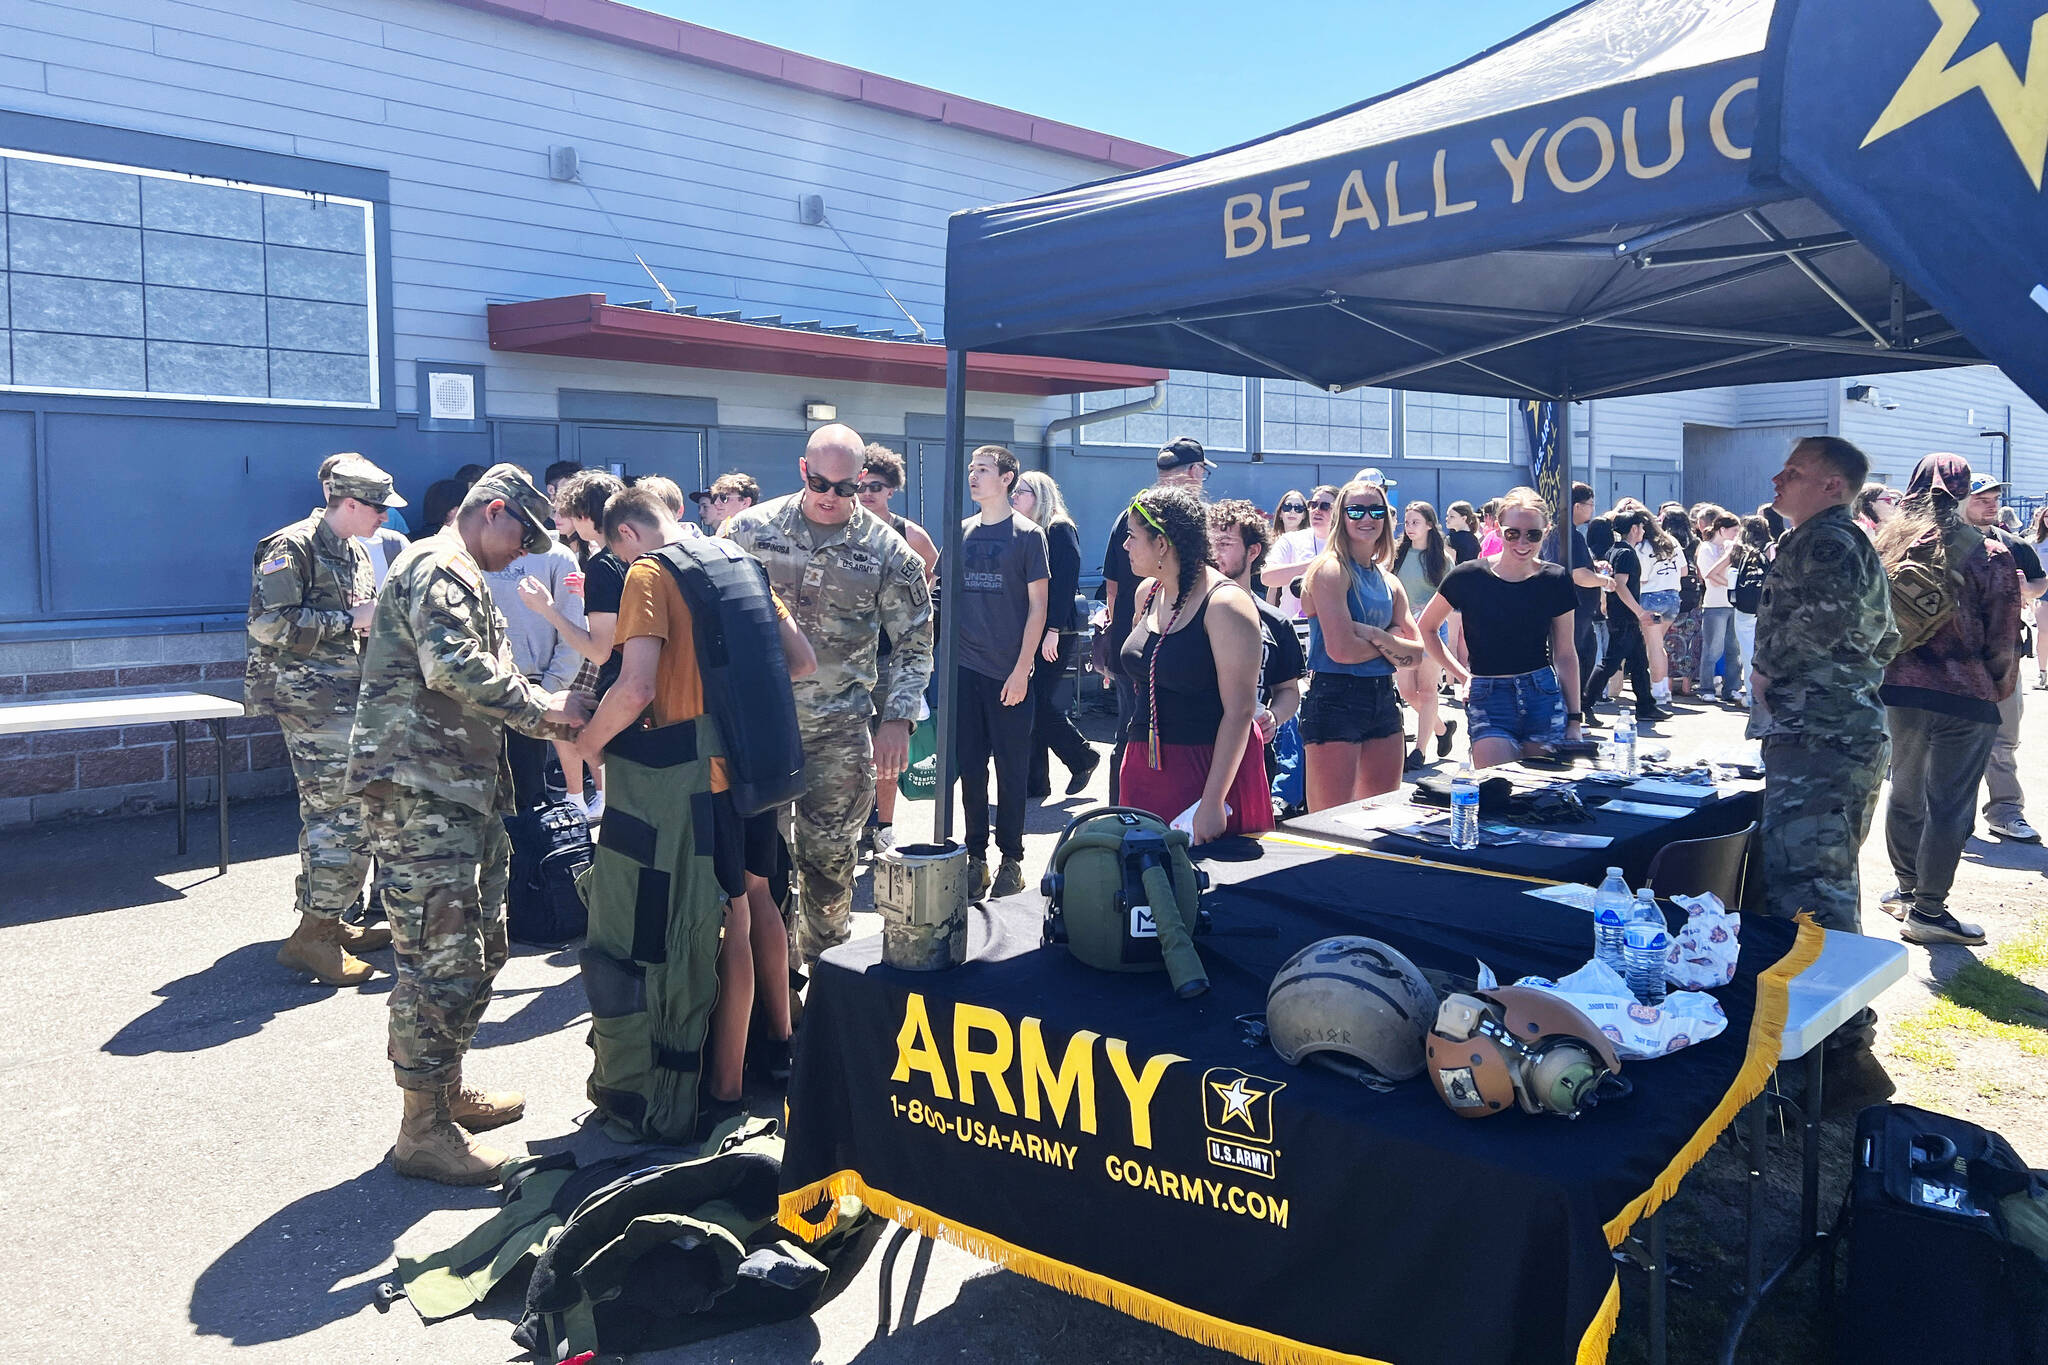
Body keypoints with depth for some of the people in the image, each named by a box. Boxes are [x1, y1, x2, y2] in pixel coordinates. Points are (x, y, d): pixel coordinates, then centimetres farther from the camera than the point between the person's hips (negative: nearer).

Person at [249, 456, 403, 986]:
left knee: (328, 812, 14)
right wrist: (351, 621, -18)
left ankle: (325, 922, 23)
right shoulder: (292, 548, -11)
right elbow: (270, 623, -20)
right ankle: (314, 933, -4)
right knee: (344, 815, -12)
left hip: (348, 699, 10)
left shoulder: (356, 554, 18)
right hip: (311, 699, -10)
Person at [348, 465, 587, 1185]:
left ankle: (446, 1089, 30)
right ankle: (423, 1131, 1)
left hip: (462, 789, 11)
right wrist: (539, 707, -16)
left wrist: (543, 716, 12)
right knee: (440, 960, -7)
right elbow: (452, 666, -25)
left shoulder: (463, 579, 26)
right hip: (419, 791, -11)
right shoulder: (438, 566, -9)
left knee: (480, 948, 17)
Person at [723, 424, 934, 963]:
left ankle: (827, 964, 29)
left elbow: (913, 639, 3)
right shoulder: (751, 529, -1)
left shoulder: (887, 549, -2)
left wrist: (897, 718, -4)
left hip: (840, 727, 0)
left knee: (830, 855, 8)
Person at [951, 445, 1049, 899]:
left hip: (1009, 672, -4)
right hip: (965, 669, 4)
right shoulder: (960, 533, 10)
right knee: (970, 766, 7)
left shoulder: (1027, 534, -2)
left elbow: (1037, 606, -4)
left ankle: (1011, 860, 14)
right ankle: (976, 856, 17)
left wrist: (1022, 669, -10)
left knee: (1011, 768, 3)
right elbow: (947, 597, 14)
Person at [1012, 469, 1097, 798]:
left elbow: (1066, 582, -14)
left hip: (1054, 636, -7)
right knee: (1031, 708, 5)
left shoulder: (1061, 530, -6)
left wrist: (1053, 630, -20)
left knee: (1044, 706, -8)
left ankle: (1083, 759, 15)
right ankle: (1036, 781, 10)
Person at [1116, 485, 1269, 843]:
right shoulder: (1148, 593, 9)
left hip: (1208, 769, -7)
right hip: (1145, 767, 7)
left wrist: (1213, 801, -23)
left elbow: (1240, 710, -18)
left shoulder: (1225, 604, -14)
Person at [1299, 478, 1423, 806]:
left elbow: (1418, 652, 6)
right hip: (1335, 700, -8)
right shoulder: (1331, 570, -8)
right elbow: (1341, 649, -19)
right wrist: (1394, 644, -2)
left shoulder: (1390, 582, 14)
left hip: (1383, 700, 8)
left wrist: (1375, 636, -12)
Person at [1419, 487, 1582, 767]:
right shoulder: (1469, 578, -3)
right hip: (1488, 700, -2)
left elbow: (1566, 656, 8)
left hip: (1544, 697, 2)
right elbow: (1426, 628, 10)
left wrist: (1574, 719, 6)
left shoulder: (1555, 581, 2)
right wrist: (1461, 675, 2)